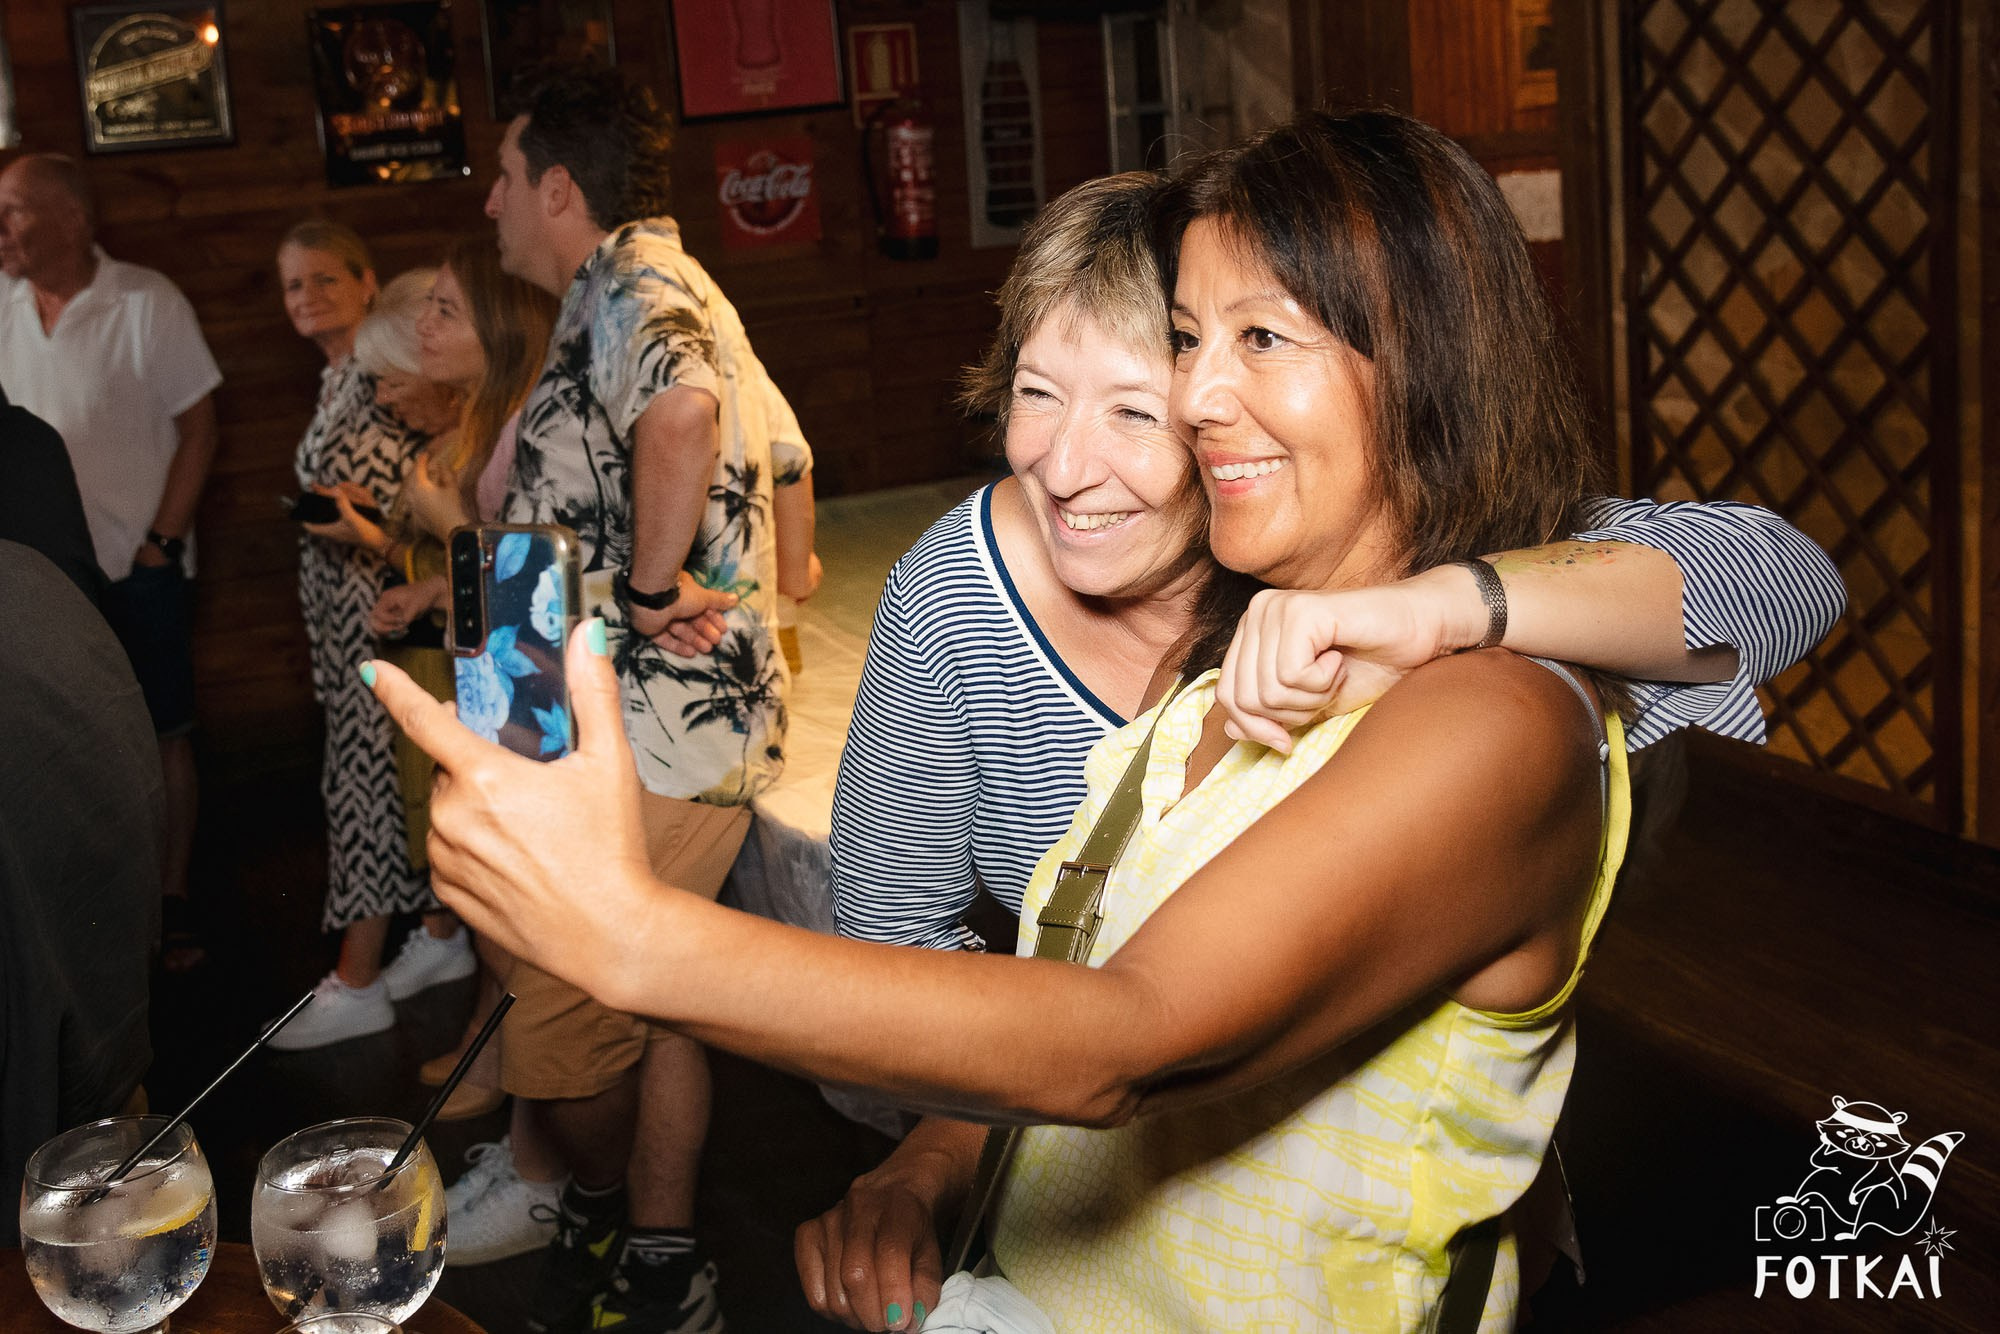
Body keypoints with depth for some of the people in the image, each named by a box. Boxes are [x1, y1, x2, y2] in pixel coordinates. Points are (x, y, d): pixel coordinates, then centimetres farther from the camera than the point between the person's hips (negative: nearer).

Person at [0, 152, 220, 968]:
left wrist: (160, 543, -11)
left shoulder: (146, 303, -9)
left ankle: (171, 900, 18)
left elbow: (198, 428, -7)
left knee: (162, 733, 6)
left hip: (136, 564, -3)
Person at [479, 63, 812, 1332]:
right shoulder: (675, 288, 18)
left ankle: (603, 1216, 22)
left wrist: (649, 583, -28)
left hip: (661, 734, -11)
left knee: (556, 1038, -2)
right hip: (691, 717, 11)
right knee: (646, 1003, 17)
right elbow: (781, 449, 28)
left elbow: (681, 409, -40)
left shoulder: (627, 288, -16)